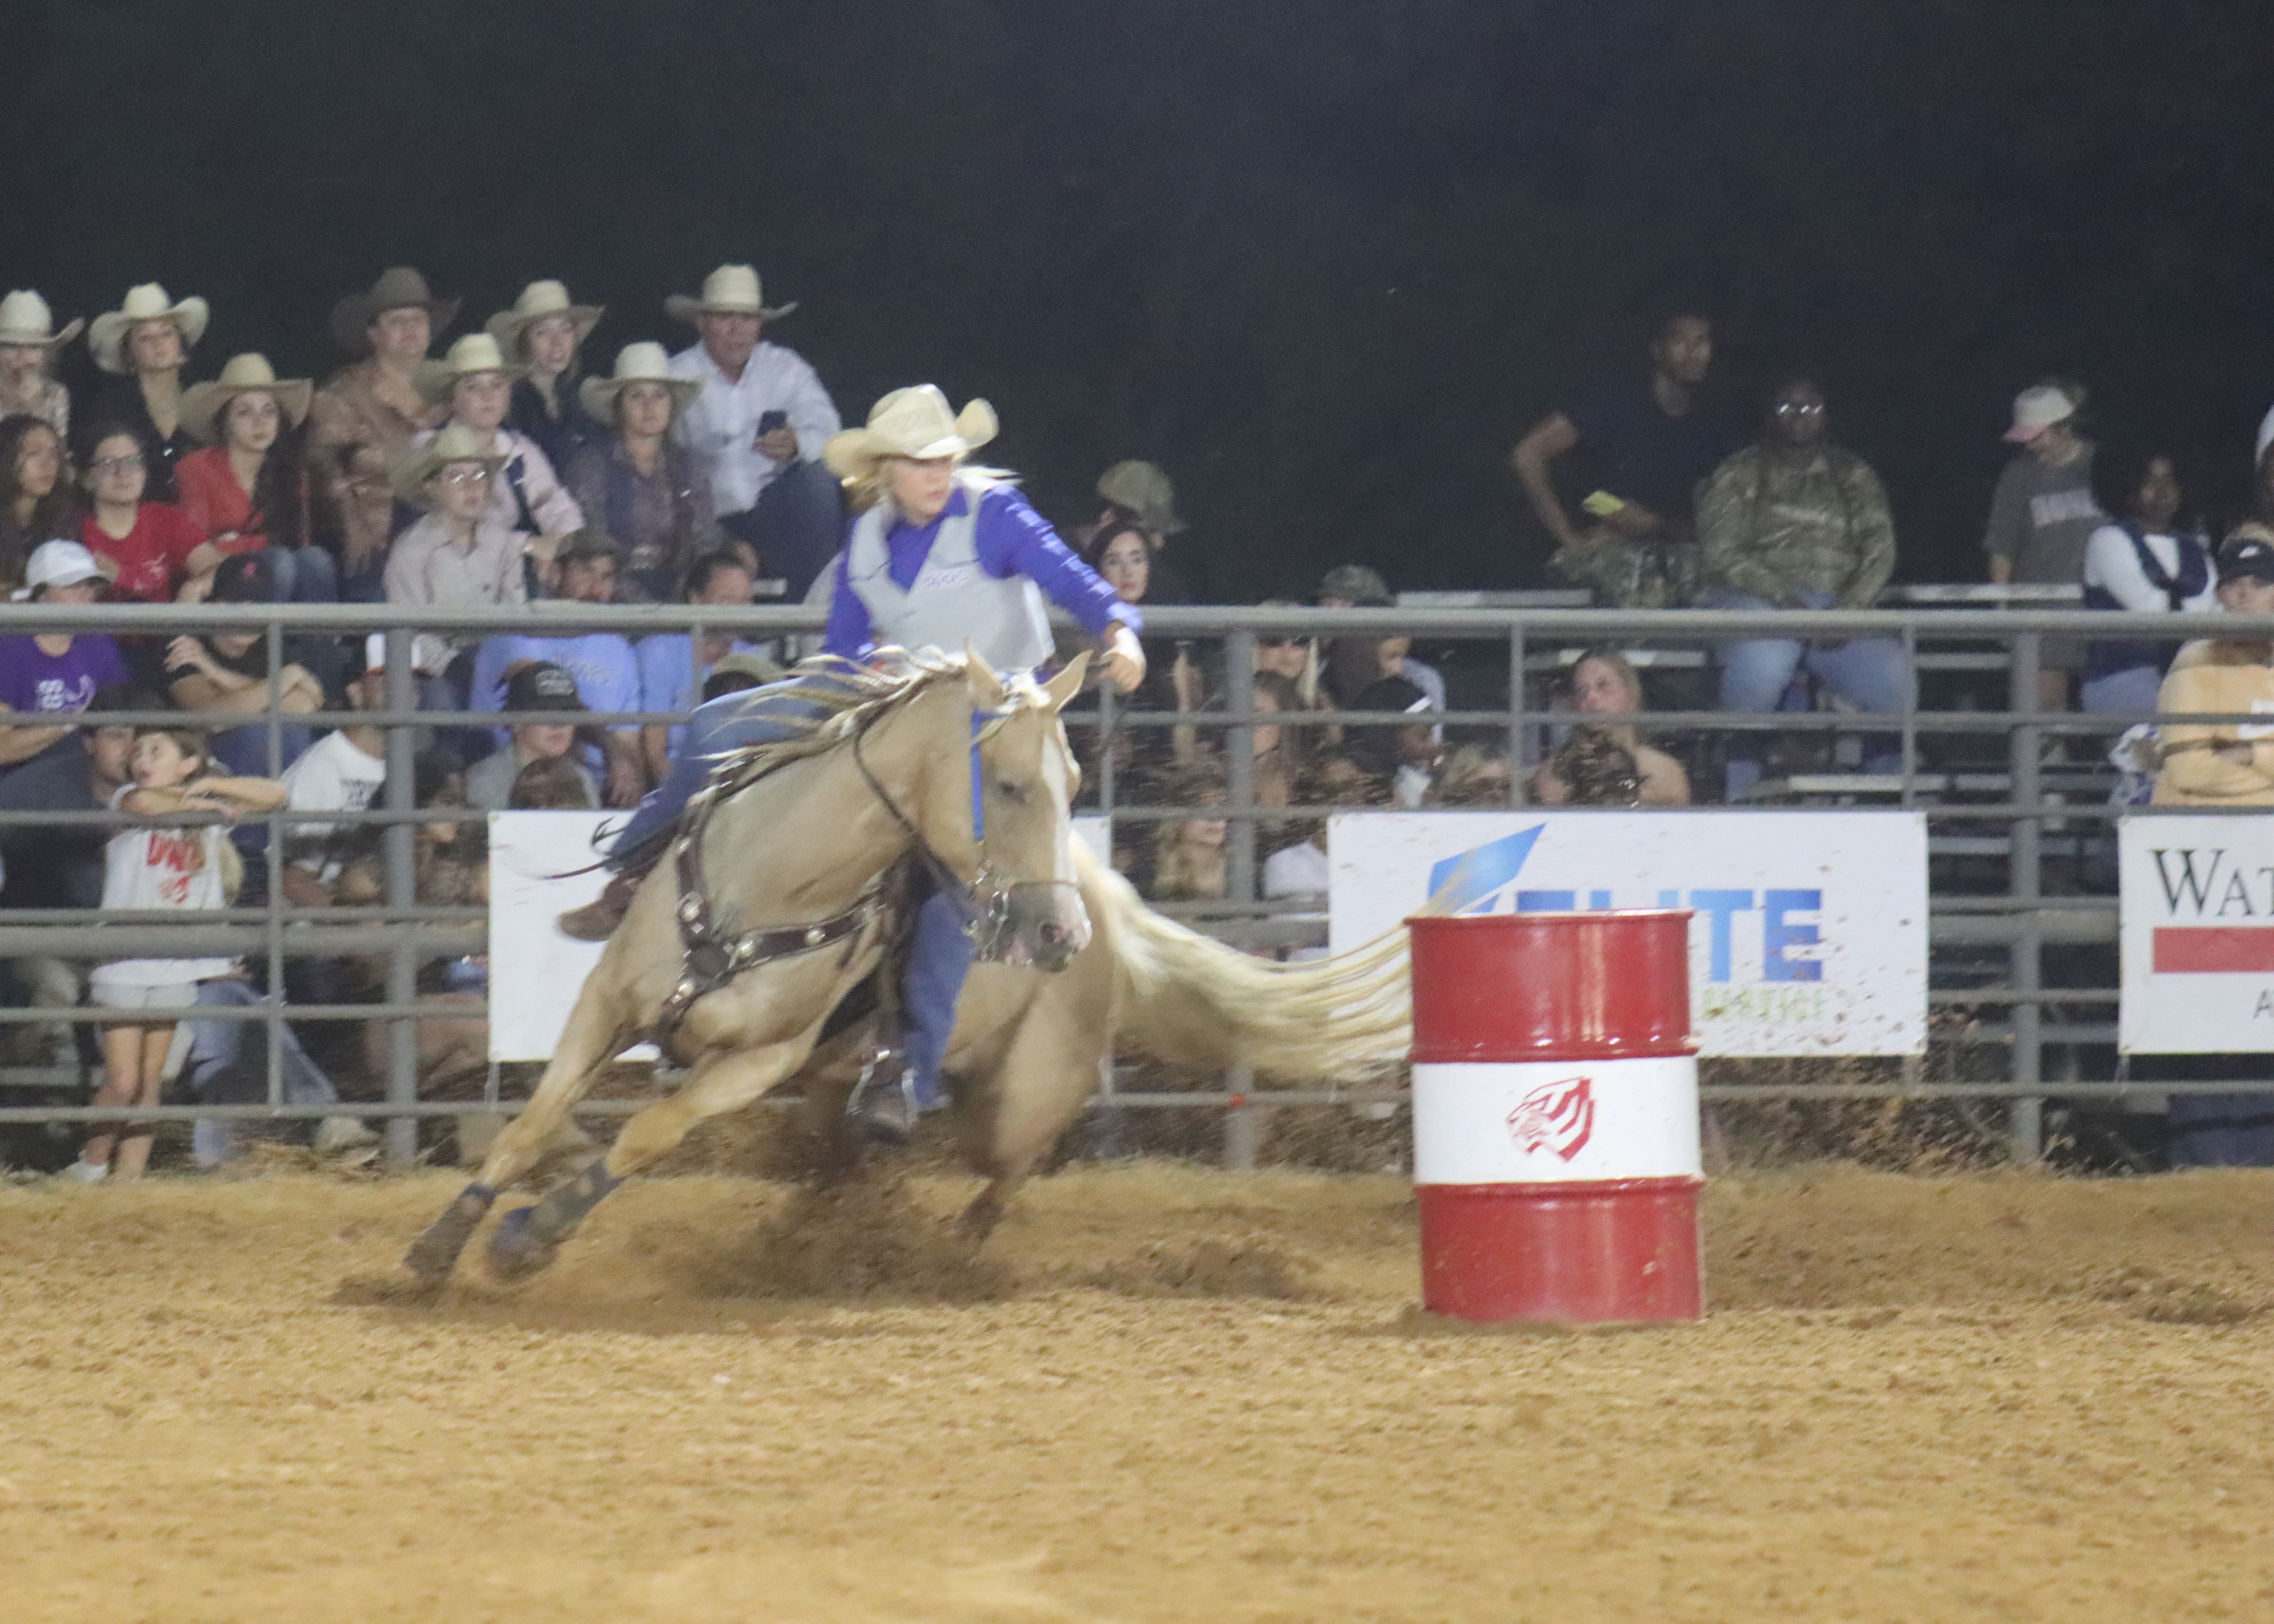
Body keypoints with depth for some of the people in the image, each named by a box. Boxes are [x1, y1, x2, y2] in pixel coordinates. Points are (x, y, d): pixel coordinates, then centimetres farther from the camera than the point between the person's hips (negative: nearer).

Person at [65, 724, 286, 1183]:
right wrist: (208, 803, -14)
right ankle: (91, 1168, 11)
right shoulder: (129, 799, -4)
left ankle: (130, 1176, 10)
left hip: (174, 969, 3)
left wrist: (212, 785, -5)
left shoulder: (210, 813, 8)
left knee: (149, 1082, 5)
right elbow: (147, 803, -29)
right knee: (122, 1083, -7)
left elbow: (275, 795, 6)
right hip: (124, 966, -3)